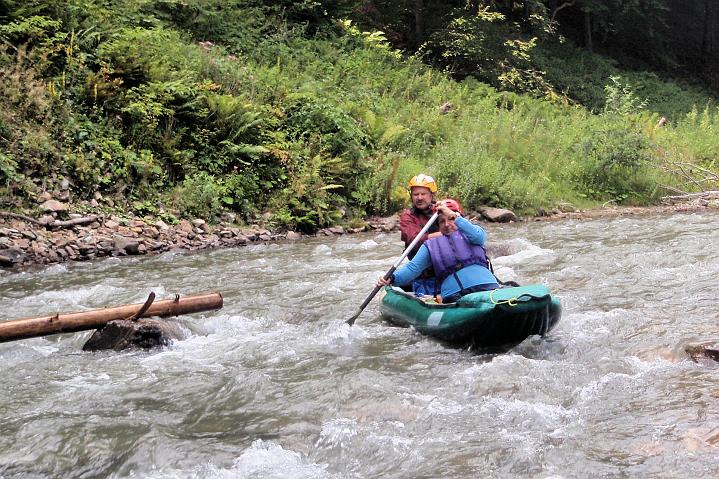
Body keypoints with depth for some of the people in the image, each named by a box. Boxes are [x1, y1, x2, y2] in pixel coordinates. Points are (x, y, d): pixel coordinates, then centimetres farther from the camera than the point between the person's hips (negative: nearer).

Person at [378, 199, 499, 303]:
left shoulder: (469, 232, 22)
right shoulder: (431, 245, 23)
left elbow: (478, 237, -3)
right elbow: (413, 267, 12)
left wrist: (453, 215, -7)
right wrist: (393, 278, -8)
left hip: (486, 287, 0)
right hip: (454, 295, 1)